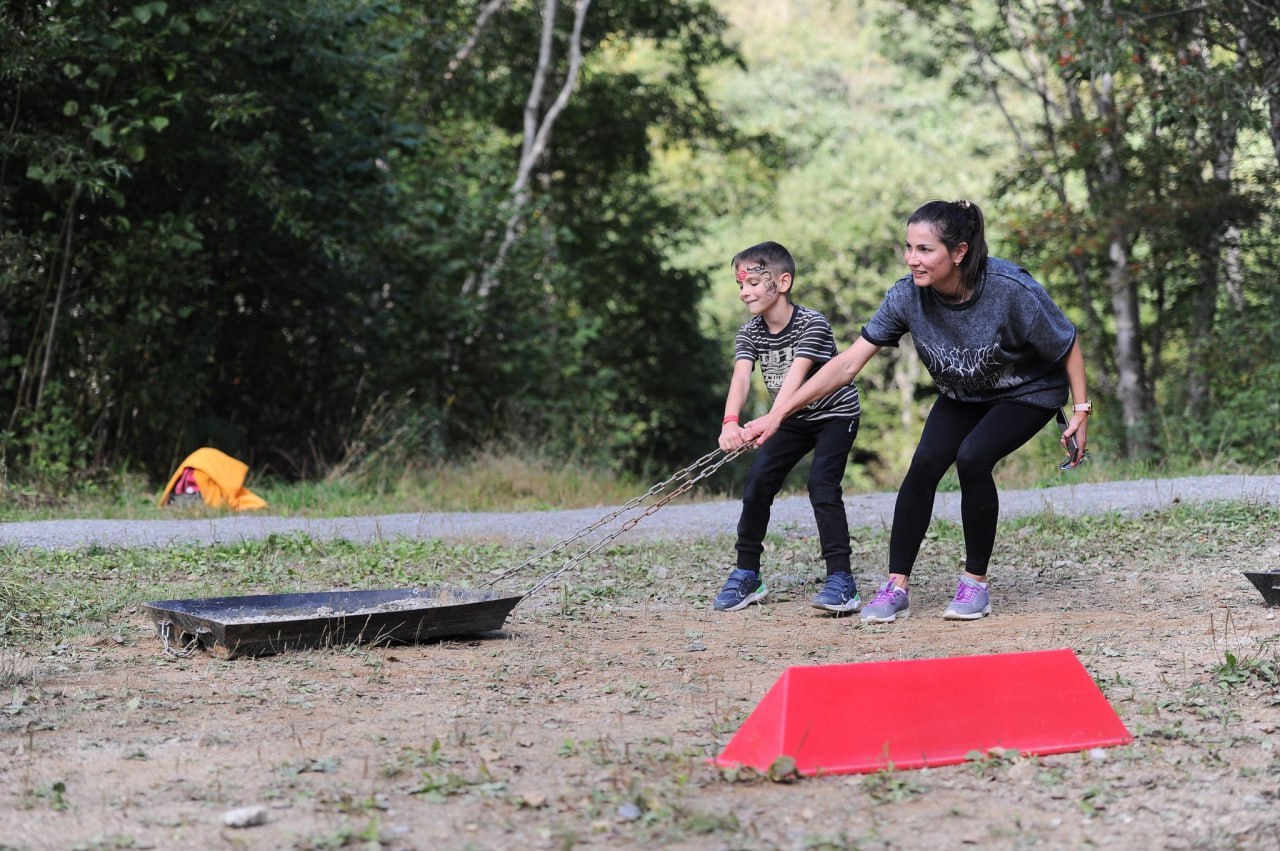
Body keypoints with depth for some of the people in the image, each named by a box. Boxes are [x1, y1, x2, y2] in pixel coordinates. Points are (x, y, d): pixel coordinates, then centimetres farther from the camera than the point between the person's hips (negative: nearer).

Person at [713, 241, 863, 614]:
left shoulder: (812, 324, -26)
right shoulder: (750, 333, -9)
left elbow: (795, 376, -39)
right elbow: (740, 377, -26)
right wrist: (730, 422, -45)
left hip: (836, 414, -6)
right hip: (793, 420, 6)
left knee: (822, 483, -22)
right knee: (757, 482, -5)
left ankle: (841, 579, -18)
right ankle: (747, 575, 7)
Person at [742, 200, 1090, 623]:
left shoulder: (1013, 291, -34)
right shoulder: (907, 296, -24)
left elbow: (1068, 345, -17)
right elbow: (847, 363, -22)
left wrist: (1082, 411, -14)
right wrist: (778, 414, -26)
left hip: (1029, 393, -4)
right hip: (962, 395, 4)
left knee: (972, 458, -25)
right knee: (925, 463, -18)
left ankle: (975, 583, -7)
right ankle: (897, 587, -7)